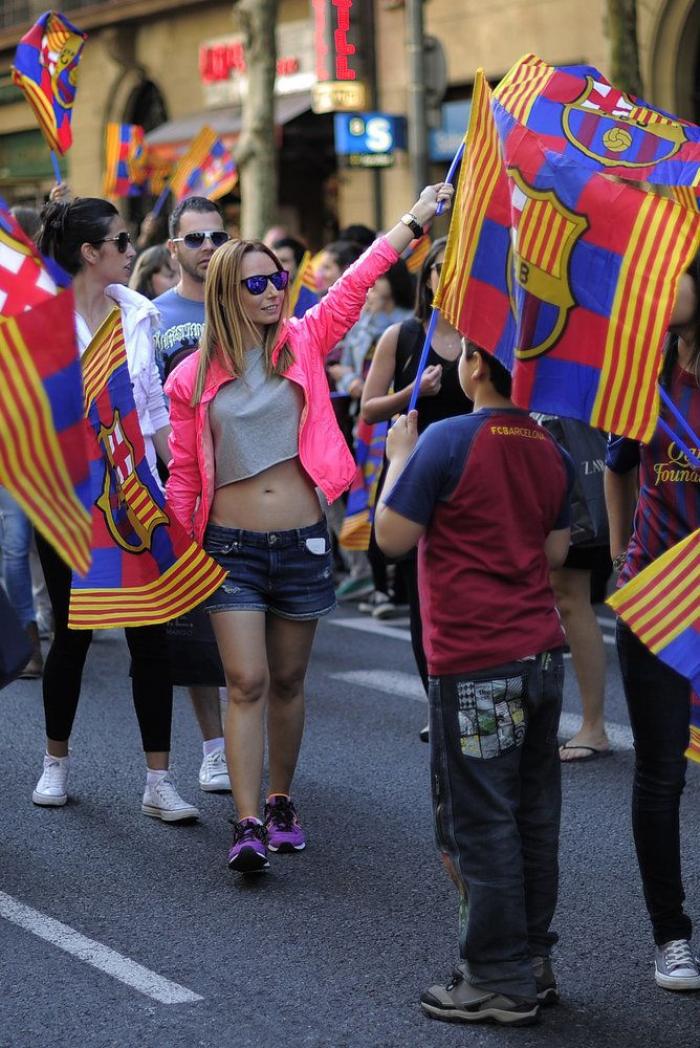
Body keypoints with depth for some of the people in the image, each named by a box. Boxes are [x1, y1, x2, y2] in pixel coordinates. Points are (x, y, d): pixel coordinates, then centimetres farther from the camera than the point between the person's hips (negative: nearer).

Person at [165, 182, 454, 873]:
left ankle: (280, 802, 27)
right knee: (247, 683, -9)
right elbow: (183, 473, 4)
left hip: (302, 543, 2)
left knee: (287, 683, 11)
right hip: (231, 548, -2)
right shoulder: (193, 377, 0)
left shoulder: (302, 344, 3)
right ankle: (247, 827, -10)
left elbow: (357, 282, -1)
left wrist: (416, 216, -4)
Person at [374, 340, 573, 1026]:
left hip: (474, 665, -7)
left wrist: (400, 458, 4)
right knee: (534, 815, 14)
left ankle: (499, 981, 4)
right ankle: (533, 961, 23)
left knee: (480, 823, 0)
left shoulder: (448, 441, -14)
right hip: (542, 655, 7)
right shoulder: (552, 450, 6)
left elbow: (392, 536, -10)